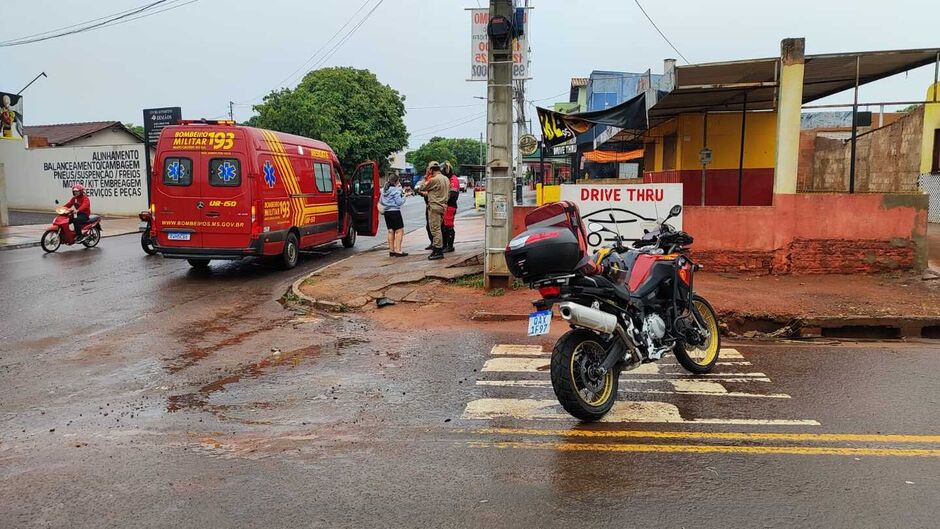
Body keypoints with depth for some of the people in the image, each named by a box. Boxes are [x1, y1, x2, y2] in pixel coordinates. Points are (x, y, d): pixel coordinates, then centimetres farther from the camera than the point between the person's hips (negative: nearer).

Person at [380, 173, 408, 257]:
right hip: (395, 212, -8)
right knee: (399, 231, -3)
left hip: (386, 212, 8)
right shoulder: (396, 190, -12)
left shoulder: (384, 190, 9)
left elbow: (380, 201, 16)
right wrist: (404, 196, 0)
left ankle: (391, 250, 17)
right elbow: (399, 202, -15)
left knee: (390, 231, 13)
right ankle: (398, 251, -8)